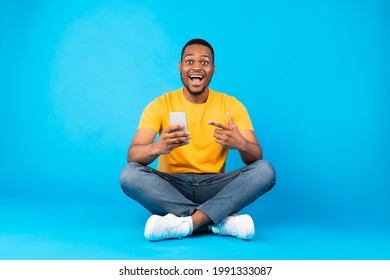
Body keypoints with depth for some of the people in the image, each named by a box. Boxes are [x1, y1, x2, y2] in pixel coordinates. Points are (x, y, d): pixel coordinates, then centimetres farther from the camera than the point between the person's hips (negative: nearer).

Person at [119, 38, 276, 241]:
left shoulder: (231, 105, 0)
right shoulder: (160, 105, -3)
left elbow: (257, 157, -8)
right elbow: (132, 156, -15)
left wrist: (241, 144, -33)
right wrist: (157, 147, -39)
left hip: (214, 187, 1)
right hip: (171, 187, 0)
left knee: (265, 170, -22)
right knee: (129, 174, -28)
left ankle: (187, 222, -30)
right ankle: (225, 220, -28)